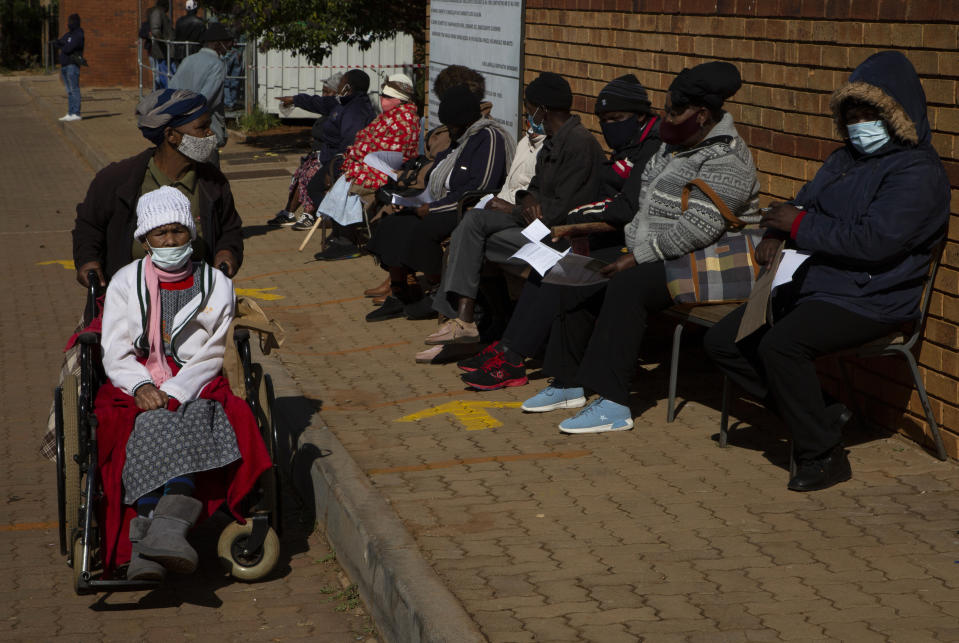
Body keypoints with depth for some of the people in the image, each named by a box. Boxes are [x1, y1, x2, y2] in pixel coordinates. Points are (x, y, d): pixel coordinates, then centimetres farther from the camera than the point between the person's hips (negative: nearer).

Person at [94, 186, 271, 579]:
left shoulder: (215, 284, 11)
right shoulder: (126, 282, 13)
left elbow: (213, 354, 2)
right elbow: (115, 353, 5)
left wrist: (174, 393, -15)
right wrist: (141, 387, -17)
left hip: (197, 385, 0)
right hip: (137, 382, 0)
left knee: (195, 426, -34)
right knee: (148, 428, -33)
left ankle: (167, 527, -54)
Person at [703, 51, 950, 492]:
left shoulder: (918, 174, -13)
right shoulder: (846, 160, 17)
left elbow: (874, 240, -24)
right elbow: (805, 203, 24)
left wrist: (800, 224, -16)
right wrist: (776, 233, 0)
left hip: (869, 302, -10)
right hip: (813, 285, 10)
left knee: (780, 345, -33)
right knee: (722, 342, 1)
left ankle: (824, 455, -17)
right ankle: (818, 416, 3)